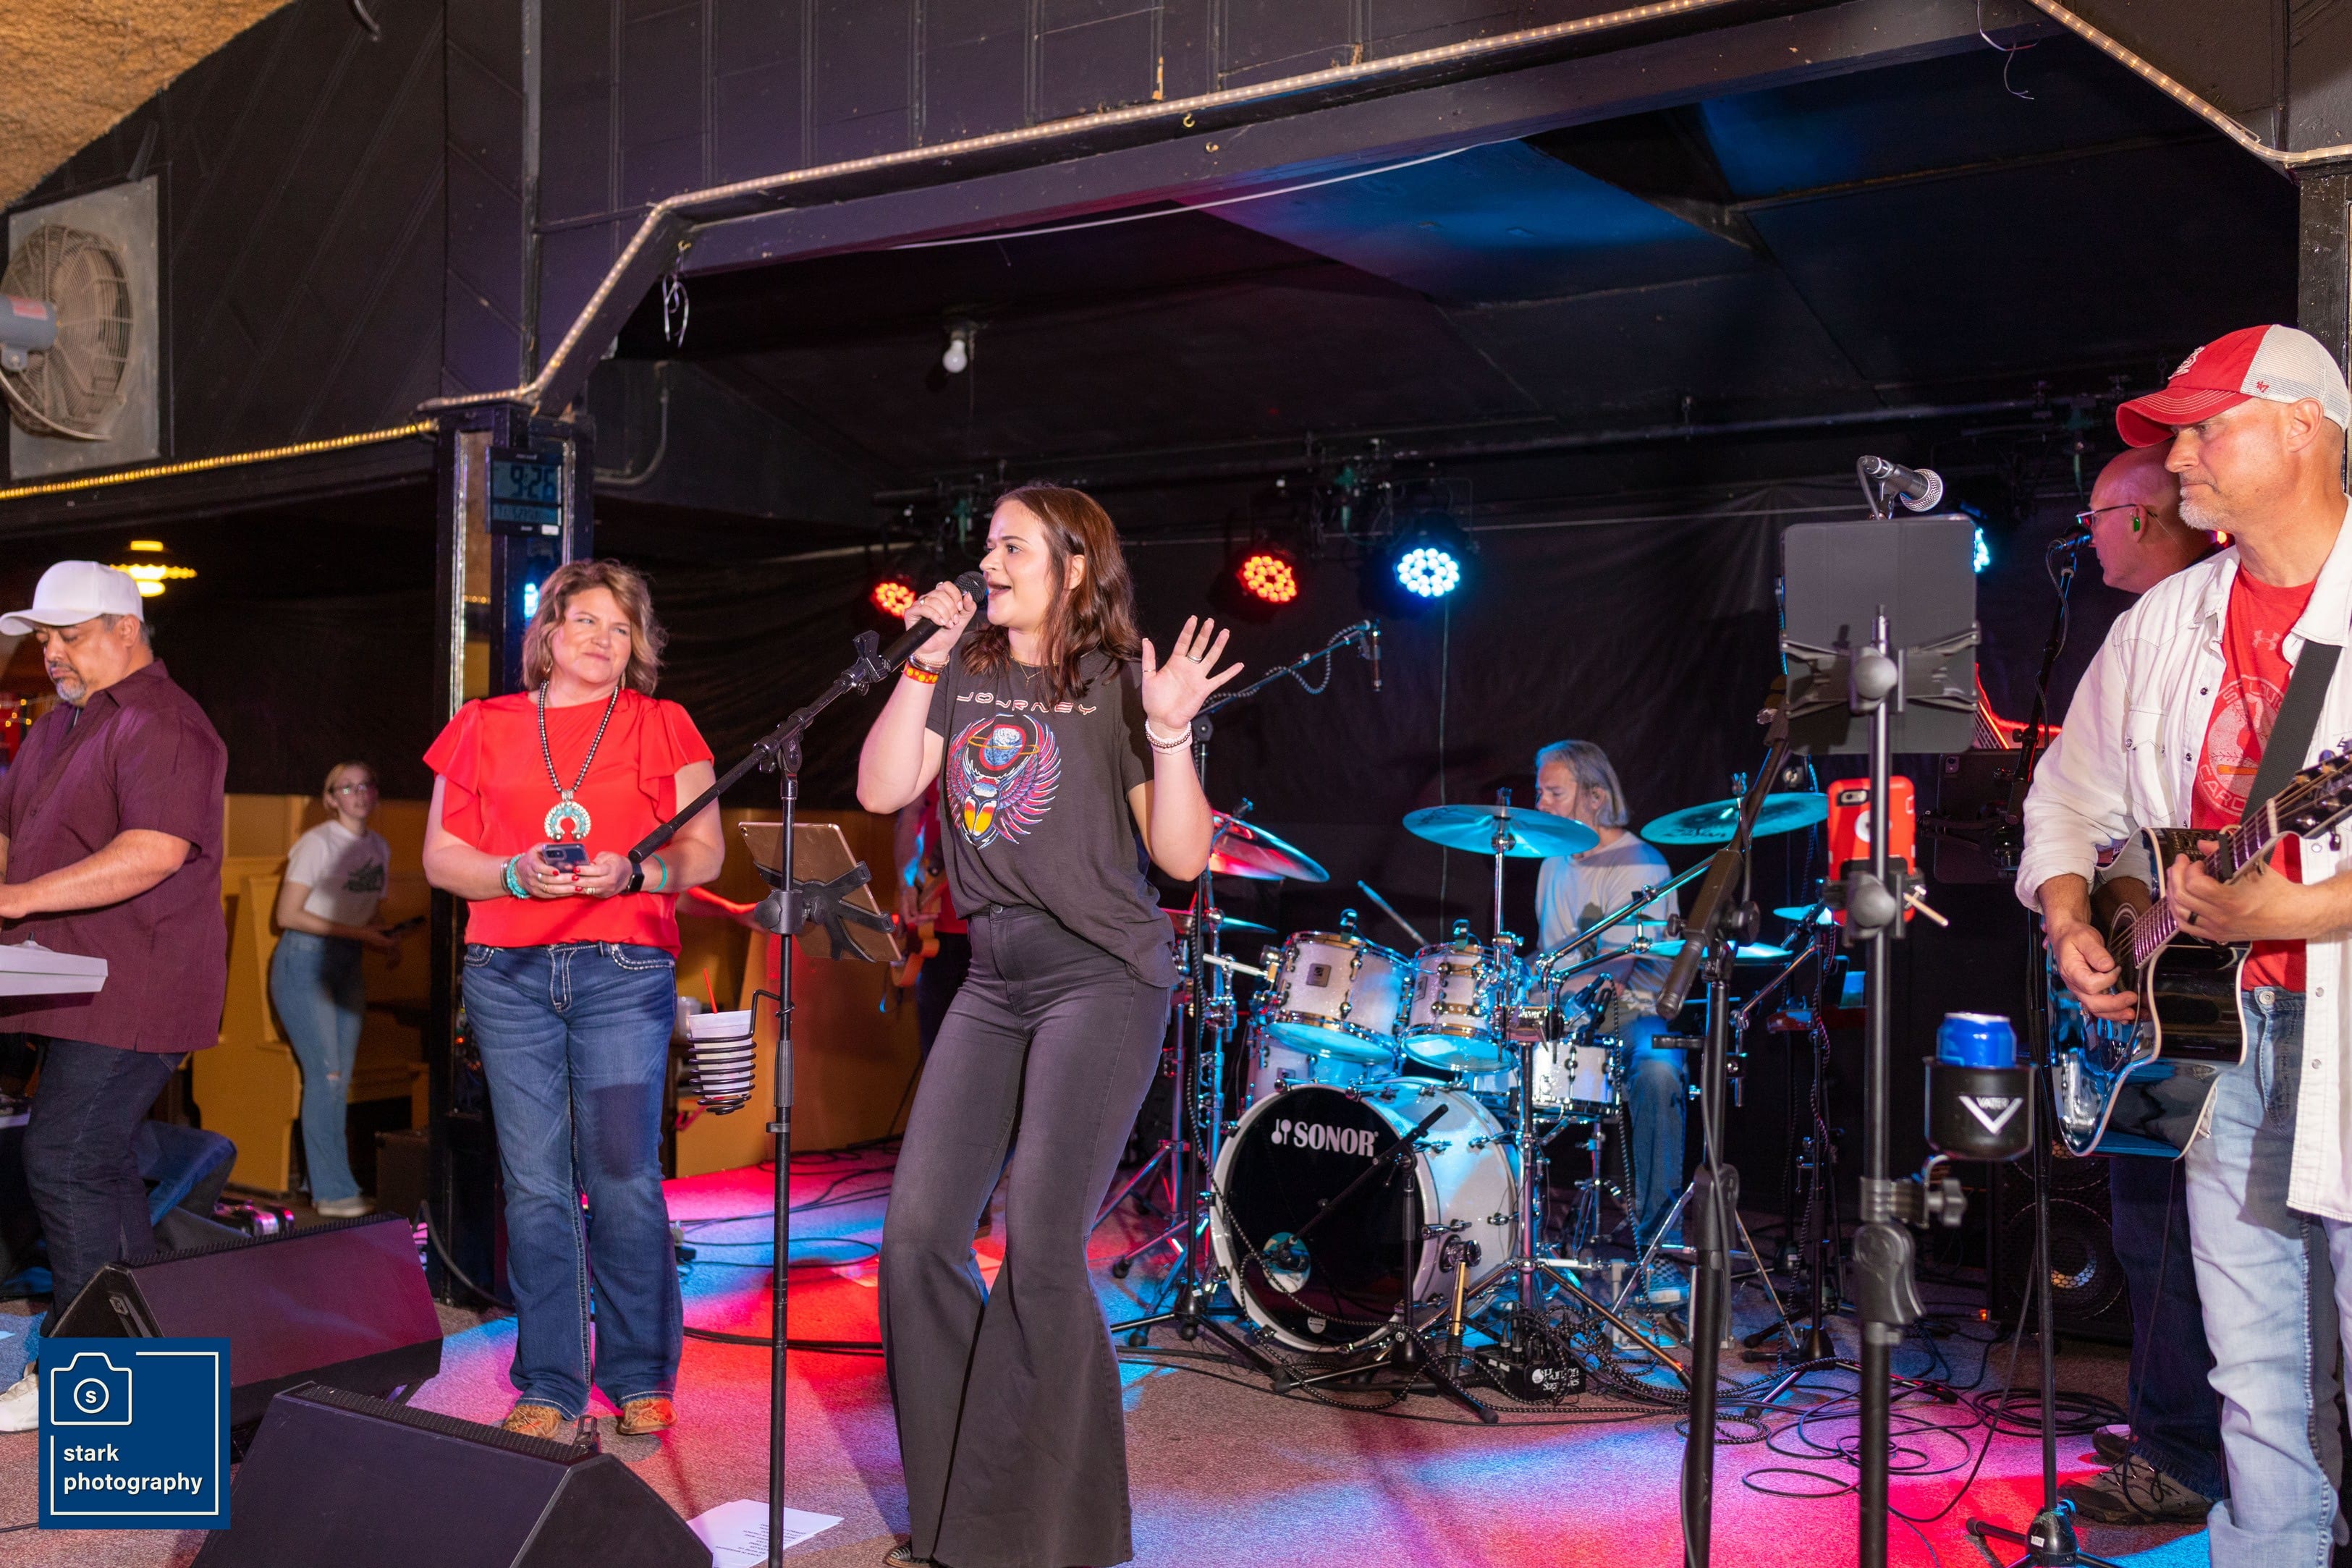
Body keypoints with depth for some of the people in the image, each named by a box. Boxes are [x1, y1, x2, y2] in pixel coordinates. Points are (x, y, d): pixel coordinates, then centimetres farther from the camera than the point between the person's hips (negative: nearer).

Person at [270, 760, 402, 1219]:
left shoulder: (379, 848, 10)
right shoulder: (318, 843, -10)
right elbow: (288, 915, -13)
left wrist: (384, 942, -4)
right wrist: (358, 933, -17)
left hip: (347, 963, 7)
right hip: (304, 961, -7)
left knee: (341, 1078, 5)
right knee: (325, 1074, -11)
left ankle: (325, 1183, 13)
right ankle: (334, 1193, -7)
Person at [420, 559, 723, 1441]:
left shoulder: (663, 727, 11)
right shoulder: (483, 727, 15)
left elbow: (704, 854, 7)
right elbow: (441, 856, 12)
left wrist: (633, 871, -12)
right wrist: (515, 874, -7)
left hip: (624, 970, -1)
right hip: (508, 974, 2)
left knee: (623, 1177, -5)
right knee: (535, 1185, 1)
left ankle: (640, 1377, 8)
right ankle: (548, 1386, 10)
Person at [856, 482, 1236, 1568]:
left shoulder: (1117, 681, -4)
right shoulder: (966, 675, 11)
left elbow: (1182, 858, -8)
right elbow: (881, 790, -1)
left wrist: (1169, 735, -21)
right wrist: (925, 662, -3)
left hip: (1103, 976, -6)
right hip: (993, 977, 6)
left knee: (1040, 1248, -10)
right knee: (916, 1234, 3)